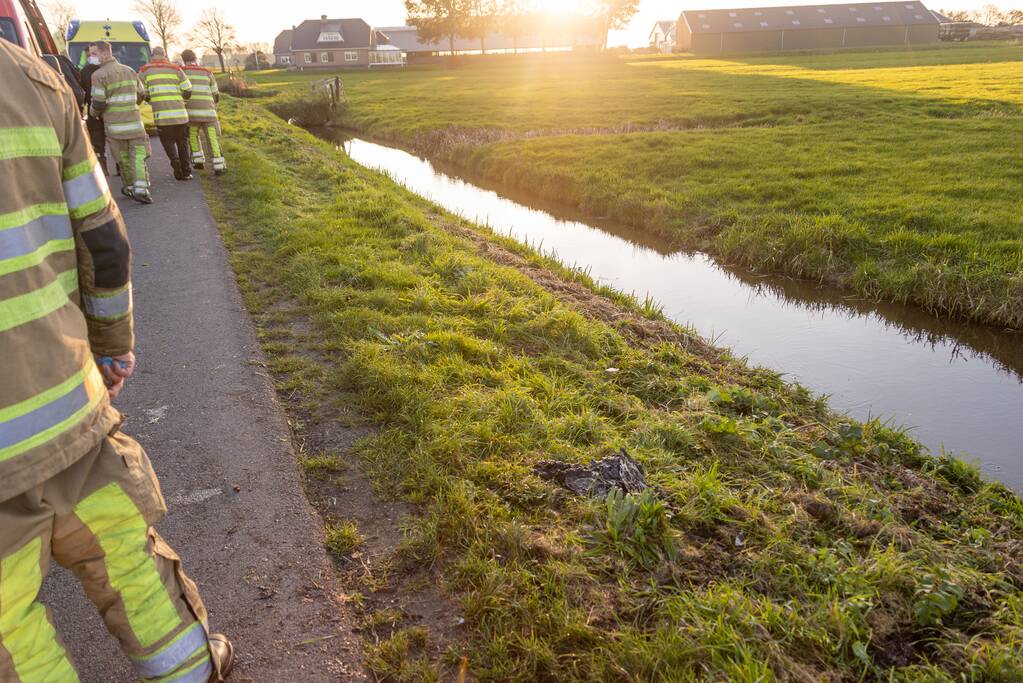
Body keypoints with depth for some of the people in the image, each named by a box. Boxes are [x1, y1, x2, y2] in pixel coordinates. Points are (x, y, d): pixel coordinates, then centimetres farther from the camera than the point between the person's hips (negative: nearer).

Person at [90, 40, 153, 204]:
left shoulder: (99, 75, -7)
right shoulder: (129, 70, 10)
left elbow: (98, 103, -12)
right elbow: (141, 95, 16)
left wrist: (93, 112, 10)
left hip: (114, 124, -2)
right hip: (134, 121, 3)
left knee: (123, 157, 9)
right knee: (139, 154, -1)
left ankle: (130, 187, 19)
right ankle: (140, 188, -16)